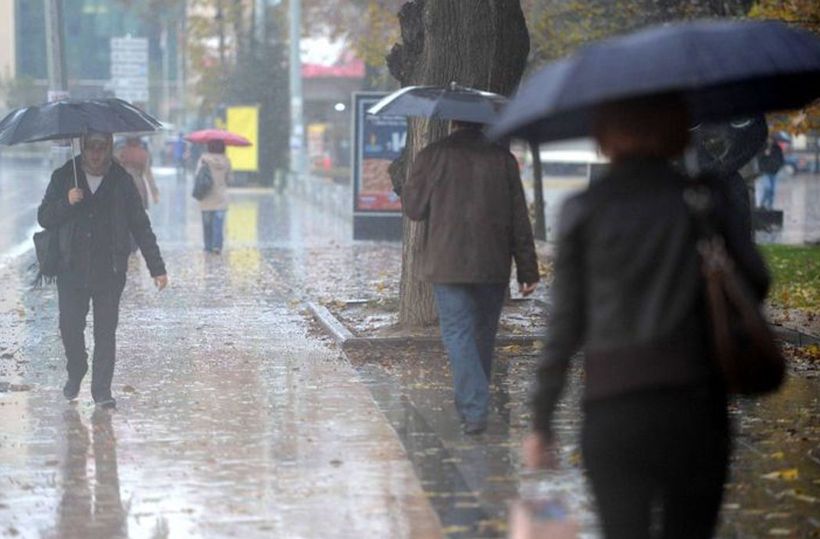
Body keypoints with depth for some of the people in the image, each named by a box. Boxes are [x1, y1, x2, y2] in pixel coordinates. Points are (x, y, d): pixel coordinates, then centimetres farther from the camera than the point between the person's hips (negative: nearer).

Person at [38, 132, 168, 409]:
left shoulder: (122, 181, 3)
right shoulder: (64, 177, 5)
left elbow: (141, 227, 6)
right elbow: (44, 218, 4)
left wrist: (157, 268, 3)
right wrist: (66, 203, -16)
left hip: (109, 271, -1)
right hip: (72, 269, 1)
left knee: (106, 331, -1)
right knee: (70, 326, 0)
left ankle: (102, 389, 7)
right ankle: (75, 373, 27)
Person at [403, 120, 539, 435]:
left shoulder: (433, 156, -4)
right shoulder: (503, 158, 2)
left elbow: (413, 208, 3)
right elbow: (520, 219, 2)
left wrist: (404, 187, 25)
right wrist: (528, 269, 6)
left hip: (448, 264, -2)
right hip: (493, 266, 2)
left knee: (457, 333, -3)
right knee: (484, 335, 16)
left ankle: (475, 410, -16)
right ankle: (473, 405, 27)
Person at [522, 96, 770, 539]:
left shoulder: (583, 210, 2)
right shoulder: (710, 197, 3)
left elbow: (565, 323, 2)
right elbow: (755, 283, -2)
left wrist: (542, 420, 8)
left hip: (611, 409, 0)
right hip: (695, 403, 1)